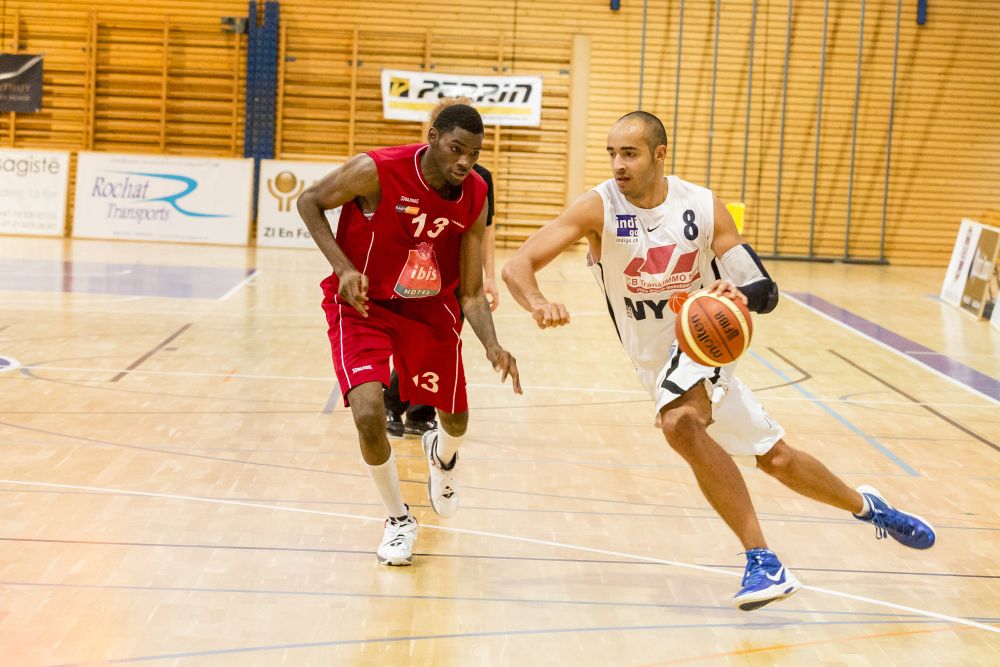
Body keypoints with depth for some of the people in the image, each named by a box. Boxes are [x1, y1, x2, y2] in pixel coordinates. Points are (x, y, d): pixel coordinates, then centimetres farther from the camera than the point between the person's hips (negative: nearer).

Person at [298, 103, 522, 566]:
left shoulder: (474, 198, -15)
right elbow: (309, 202, -10)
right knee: (369, 415, -22)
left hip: (430, 309, 4)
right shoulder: (376, 171, -27)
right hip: (362, 303, -3)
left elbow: (470, 294, -11)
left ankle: (442, 454, 56)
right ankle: (399, 520, 6)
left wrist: (493, 348, -29)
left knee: (456, 419, 14)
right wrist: (343, 268, -23)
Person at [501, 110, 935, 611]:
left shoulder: (703, 207, -13)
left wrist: (742, 297, -36)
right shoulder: (598, 209, -17)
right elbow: (517, 265, -26)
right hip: (656, 359, 1)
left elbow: (766, 291, -12)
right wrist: (537, 303, -49)